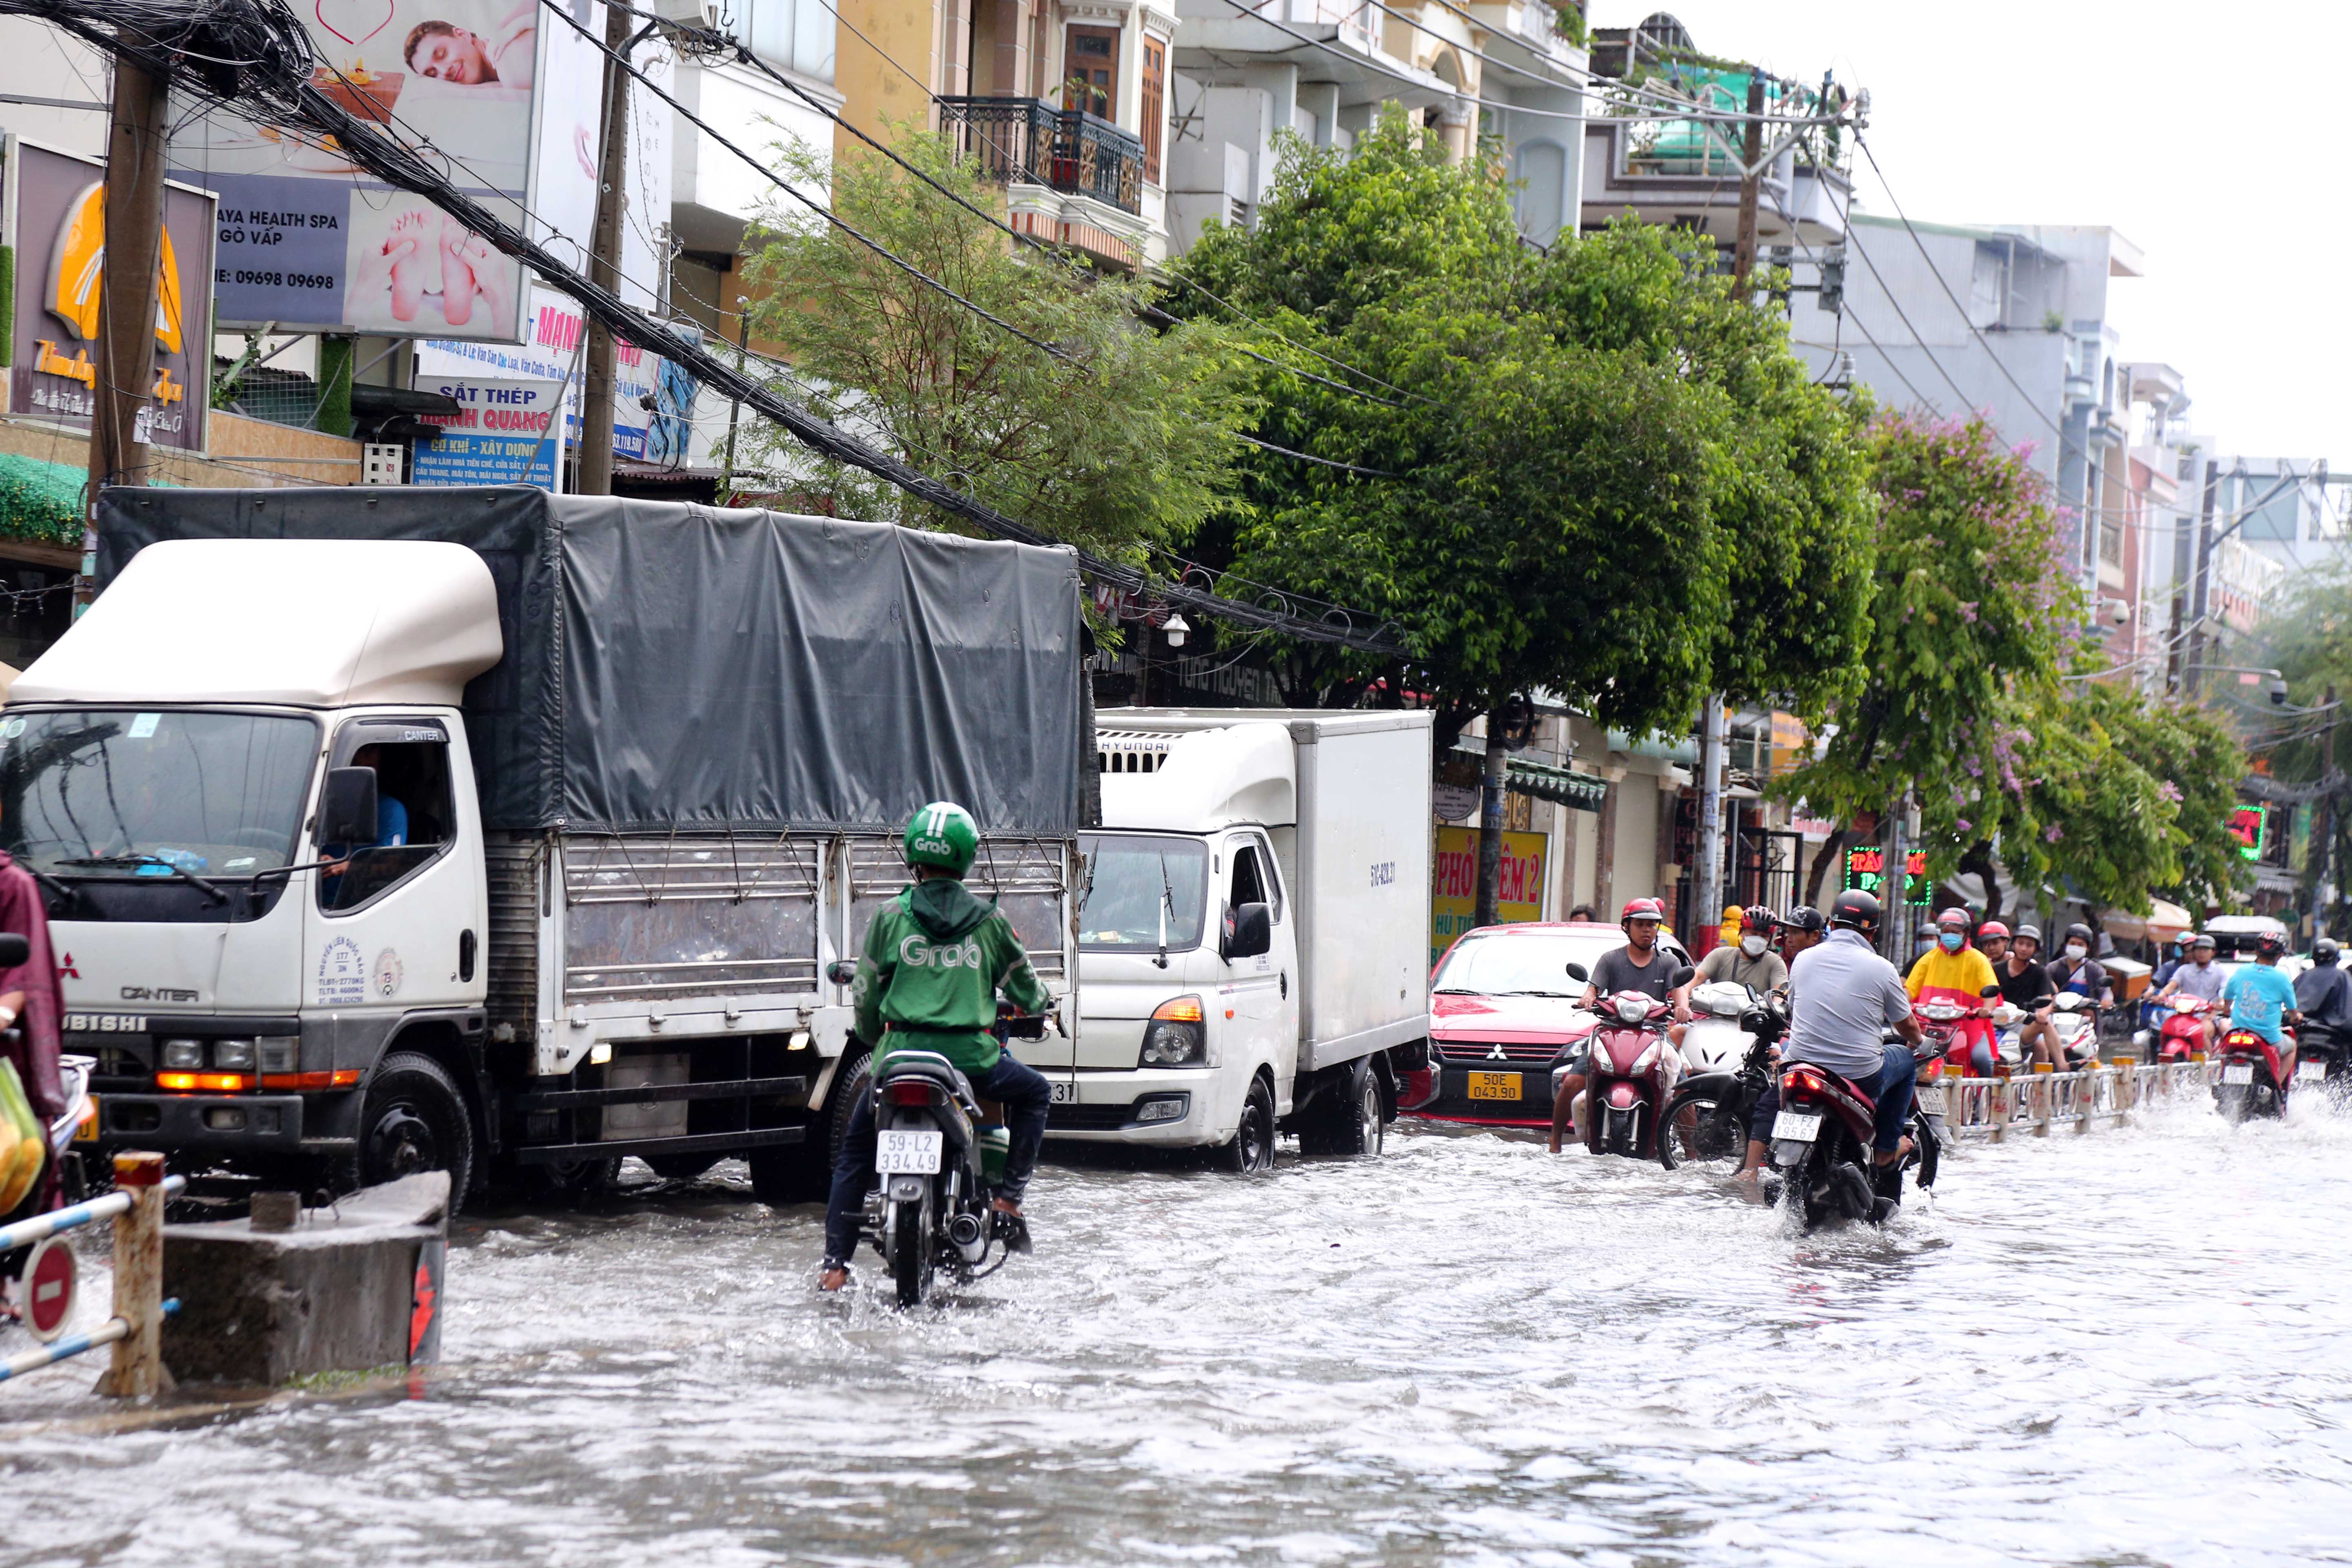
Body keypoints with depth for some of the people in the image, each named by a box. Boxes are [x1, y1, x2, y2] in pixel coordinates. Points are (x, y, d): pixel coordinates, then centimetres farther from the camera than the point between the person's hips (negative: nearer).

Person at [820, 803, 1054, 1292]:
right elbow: (1023, 985, 17)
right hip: (971, 1058, -1)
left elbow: (867, 995, 8)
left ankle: (835, 1265, 8)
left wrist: (874, 1037, 29)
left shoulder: (889, 917, 1)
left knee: (856, 1151, 18)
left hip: (901, 1053, 1)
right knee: (1034, 1092, 28)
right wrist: (1042, 1003, 42)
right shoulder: (989, 921, 3)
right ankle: (1008, 1200, 16)